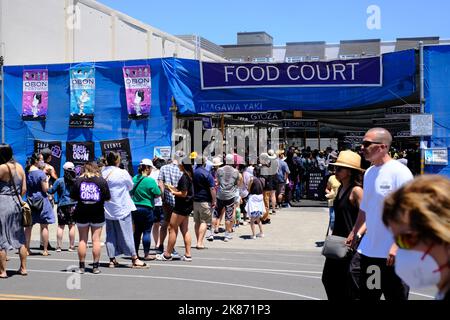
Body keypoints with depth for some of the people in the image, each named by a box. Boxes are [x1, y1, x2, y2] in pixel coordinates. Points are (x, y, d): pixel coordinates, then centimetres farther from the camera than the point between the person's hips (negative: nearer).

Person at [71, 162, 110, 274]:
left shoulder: (79, 180, -2)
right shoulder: (101, 181, -4)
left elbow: (73, 197, 1)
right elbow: (107, 198, -3)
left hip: (82, 214, 1)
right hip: (97, 214, -1)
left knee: (82, 240, 9)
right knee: (96, 239, 3)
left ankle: (82, 266, 11)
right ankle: (95, 267, 3)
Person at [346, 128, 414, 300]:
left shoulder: (399, 172, -13)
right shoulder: (369, 173, 10)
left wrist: (397, 245, -22)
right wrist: (355, 234, 14)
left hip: (393, 253, -7)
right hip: (367, 249, 7)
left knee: (396, 295, 5)